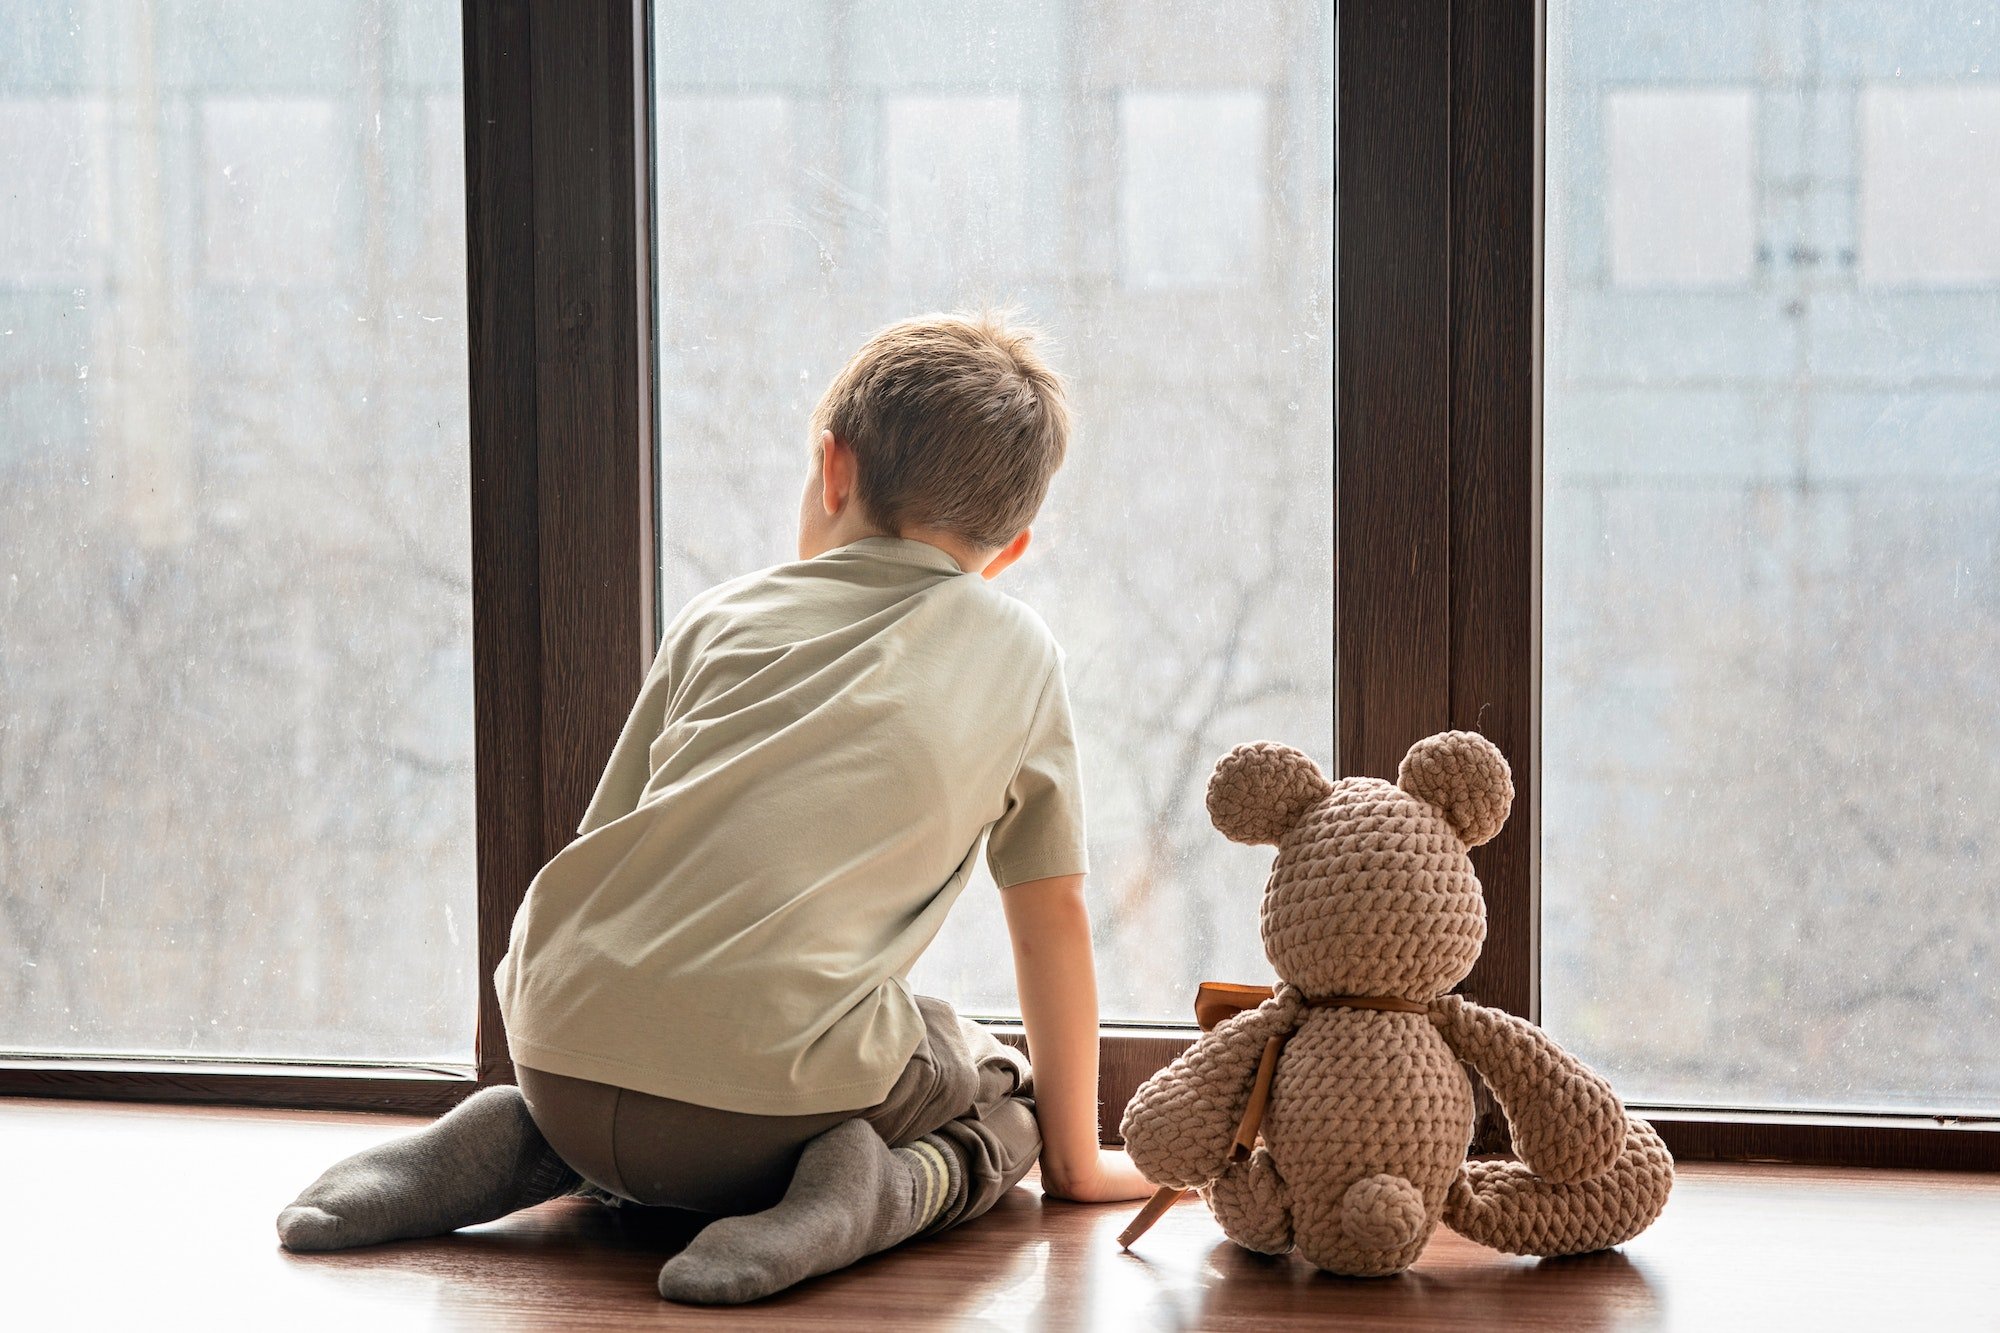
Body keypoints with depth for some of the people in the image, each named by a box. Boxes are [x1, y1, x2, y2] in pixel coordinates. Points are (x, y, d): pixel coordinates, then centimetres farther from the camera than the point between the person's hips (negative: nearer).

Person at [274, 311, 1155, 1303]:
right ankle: (867, 1191, -6)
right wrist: (1074, 1159, 31)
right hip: (780, 1088, -4)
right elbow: (1052, 916, 20)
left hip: (567, 1058, 4)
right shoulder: (1017, 654, 15)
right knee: (999, 1094, 25)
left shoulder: (723, 615, 20)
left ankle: (520, 1145, 7)